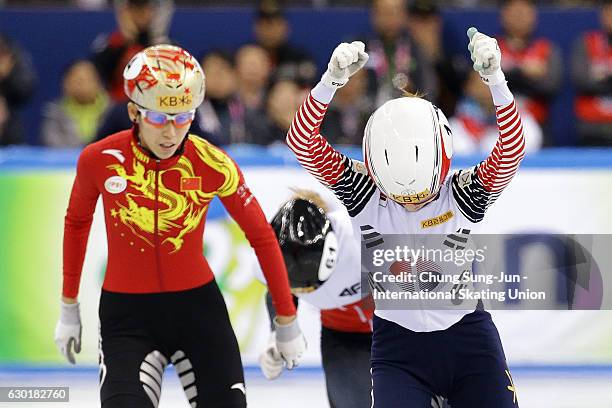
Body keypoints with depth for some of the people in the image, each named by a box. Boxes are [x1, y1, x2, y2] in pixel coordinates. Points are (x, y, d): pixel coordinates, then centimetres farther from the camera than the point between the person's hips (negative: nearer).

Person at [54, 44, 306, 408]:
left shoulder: (213, 165, -13)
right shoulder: (100, 159, -11)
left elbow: (262, 237, -2)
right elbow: (77, 222, 9)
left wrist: (287, 322, 3)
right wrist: (69, 308, 15)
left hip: (199, 308, 1)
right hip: (127, 314, -1)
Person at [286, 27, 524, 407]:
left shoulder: (464, 192, -13)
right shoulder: (361, 189, -12)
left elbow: (511, 149, -28)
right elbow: (303, 142, -23)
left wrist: (495, 80, -42)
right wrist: (332, 80, -38)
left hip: (468, 341, 1)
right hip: (397, 347, -1)